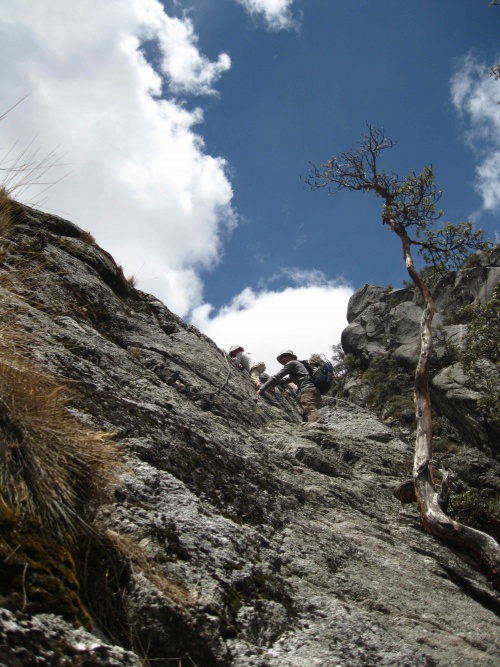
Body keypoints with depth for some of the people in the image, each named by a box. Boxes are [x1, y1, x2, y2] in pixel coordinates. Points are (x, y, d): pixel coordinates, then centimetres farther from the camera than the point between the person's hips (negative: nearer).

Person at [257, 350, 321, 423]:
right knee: (306, 420, 9)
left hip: (307, 391, -10)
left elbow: (277, 376, 4)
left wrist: (262, 389, 8)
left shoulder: (291, 363, 8)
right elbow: (286, 380, 40)